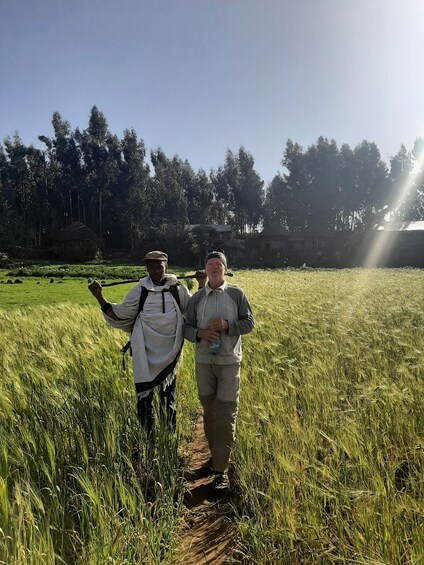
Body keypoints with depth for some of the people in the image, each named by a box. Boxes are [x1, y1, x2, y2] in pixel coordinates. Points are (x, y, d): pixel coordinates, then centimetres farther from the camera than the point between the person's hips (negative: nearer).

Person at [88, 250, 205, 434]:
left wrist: (201, 286, -3)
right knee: (144, 397, 6)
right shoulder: (139, 290, -1)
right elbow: (120, 314, 1)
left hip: (170, 354, 1)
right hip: (146, 355, 0)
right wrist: (99, 297, -9)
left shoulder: (178, 289, 0)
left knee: (168, 398, 15)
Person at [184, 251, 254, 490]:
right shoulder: (197, 297, 4)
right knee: (209, 412, 14)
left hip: (229, 362, -3)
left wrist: (228, 326, -17)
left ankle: (221, 469, 7)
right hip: (204, 362, 3)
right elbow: (187, 327, 6)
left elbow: (249, 322, 0)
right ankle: (216, 455, 34)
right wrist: (200, 333, -15)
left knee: (226, 414, -3)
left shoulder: (236, 294, -2)